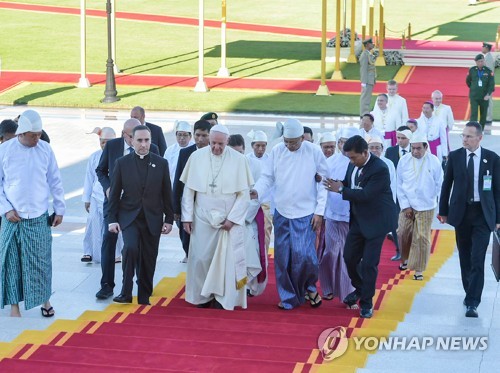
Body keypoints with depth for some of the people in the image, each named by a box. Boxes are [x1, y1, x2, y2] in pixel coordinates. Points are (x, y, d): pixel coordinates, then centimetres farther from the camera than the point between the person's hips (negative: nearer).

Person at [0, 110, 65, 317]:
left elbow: (55, 181, 7)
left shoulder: (45, 149, 0)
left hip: (39, 217, 1)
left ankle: (45, 299, 20)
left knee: (41, 260, 5)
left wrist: (60, 209, 7)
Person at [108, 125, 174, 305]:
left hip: (152, 219, 2)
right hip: (129, 217, -2)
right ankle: (126, 293, -16)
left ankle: (144, 297, 18)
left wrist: (169, 219, 3)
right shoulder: (122, 163, 0)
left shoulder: (161, 163, 3)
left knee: (148, 260, 5)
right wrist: (112, 219, -3)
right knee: (130, 248, -24)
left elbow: (167, 194, 6)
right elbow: (114, 193, 2)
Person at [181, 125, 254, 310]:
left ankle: (222, 299, 6)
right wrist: (187, 216, 0)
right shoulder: (197, 157, -3)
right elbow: (188, 189, 3)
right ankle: (204, 296, 15)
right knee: (201, 258, 2)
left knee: (226, 259, -2)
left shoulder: (239, 160, -6)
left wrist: (232, 218, -10)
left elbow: (244, 194, -4)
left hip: (229, 220, -1)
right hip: (203, 218, 1)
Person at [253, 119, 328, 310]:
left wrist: (319, 211, -6)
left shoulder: (314, 152, -7)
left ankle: (309, 286, 18)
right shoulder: (277, 151, -1)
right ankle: (289, 297, 19)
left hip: (306, 214, -3)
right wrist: (257, 190, -19)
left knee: (303, 255, -11)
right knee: (283, 257, 5)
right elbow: (267, 177, 3)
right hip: (282, 213, 3)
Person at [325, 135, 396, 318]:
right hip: (358, 219, 7)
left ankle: (366, 302, 11)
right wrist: (338, 184, -11)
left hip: (376, 221, -7)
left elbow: (366, 194, -29)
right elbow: (349, 184, 12)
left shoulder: (380, 169, -24)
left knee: (369, 262, -3)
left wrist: (341, 190, -21)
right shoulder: (353, 165, 0)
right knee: (349, 257, 9)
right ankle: (359, 289, 34)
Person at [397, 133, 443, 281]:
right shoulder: (404, 161, -3)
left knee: (422, 238, -3)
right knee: (403, 233, 7)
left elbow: (438, 184, 2)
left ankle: (419, 269, 5)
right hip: (407, 206, 2)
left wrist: (428, 199, 3)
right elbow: (399, 185, 2)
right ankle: (405, 258, 33)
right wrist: (405, 205, -2)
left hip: (425, 207, -2)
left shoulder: (434, 161, -8)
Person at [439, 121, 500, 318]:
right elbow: (447, 184, 8)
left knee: (477, 260, -9)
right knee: (465, 258, 10)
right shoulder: (454, 156, 1)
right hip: (461, 212, 2)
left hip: (483, 214, -2)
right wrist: (443, 211, 8)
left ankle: (472, 303, -8)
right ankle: (470, 293, 26)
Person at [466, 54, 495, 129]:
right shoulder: (472, 70, -1)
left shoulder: (488, 71, -4)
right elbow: (468, 81, 16)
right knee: (473, 114, -10)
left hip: (484, 97, 1)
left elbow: (491, 84, -7)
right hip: (474, 97, -1)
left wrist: (488, 94, -18)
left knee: (483, 115, 10)